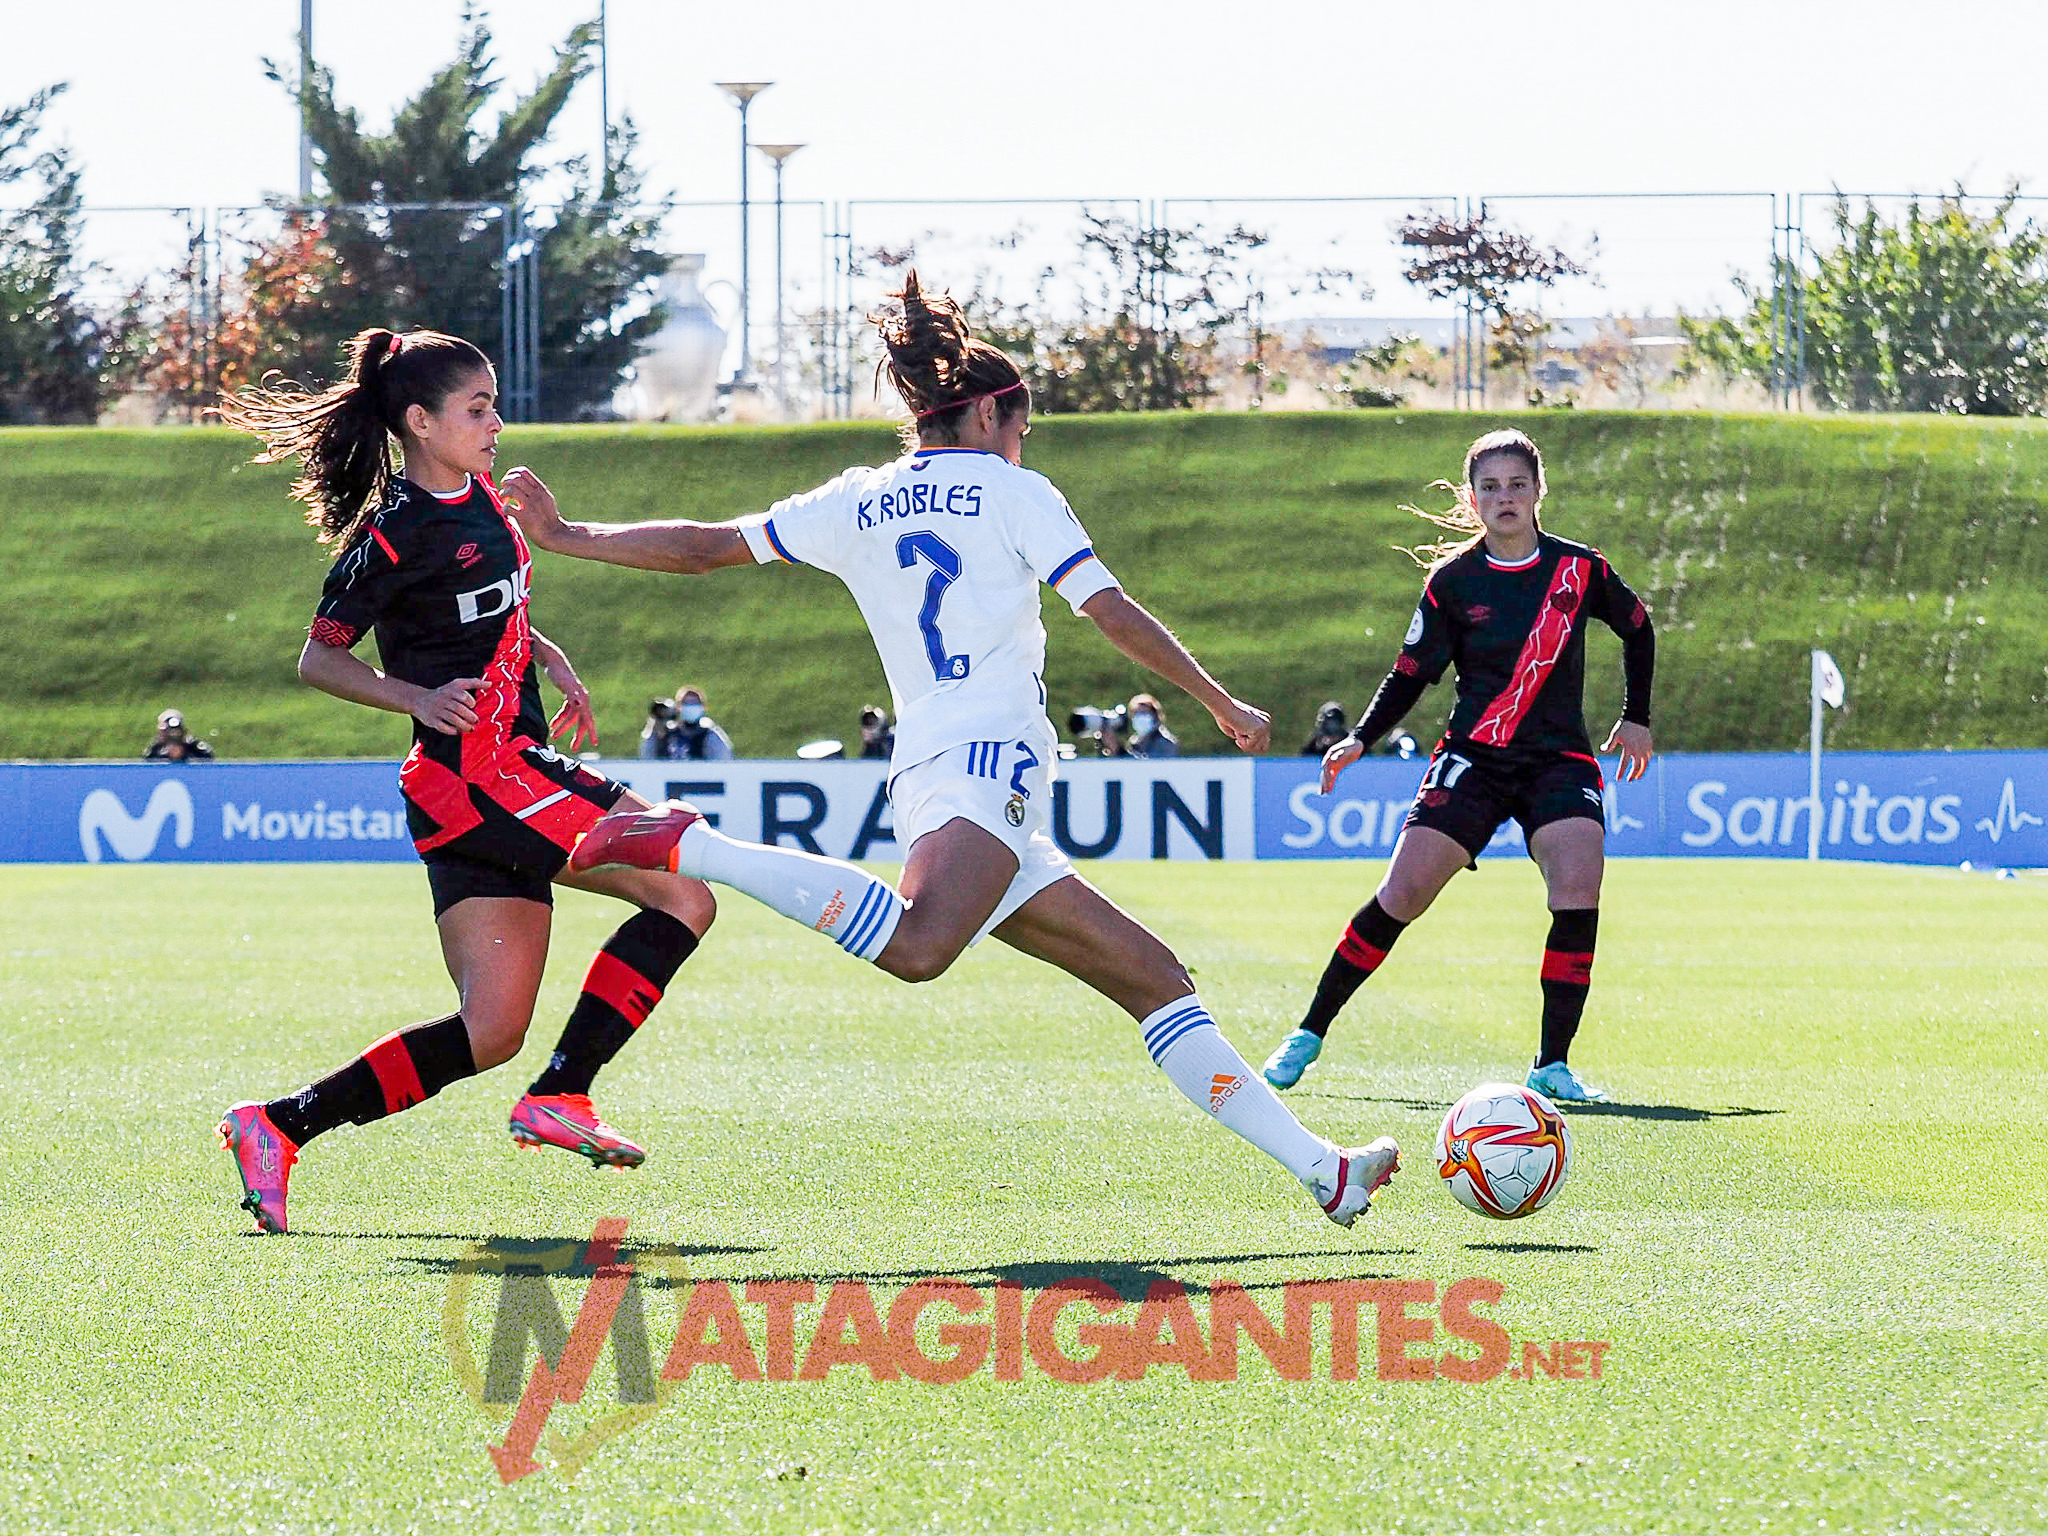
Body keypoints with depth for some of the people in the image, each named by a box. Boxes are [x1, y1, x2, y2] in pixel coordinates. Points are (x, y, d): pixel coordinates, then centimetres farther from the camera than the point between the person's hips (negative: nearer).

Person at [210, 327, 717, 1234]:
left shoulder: (478, 501, 15)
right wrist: (420, 700, -21)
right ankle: (561, 1096, -11)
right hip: (470, 775, -9)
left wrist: (551, 662, 15)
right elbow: (319, 657, -8)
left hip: (514, 769, 9)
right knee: (684, 892, -14)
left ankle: (279, 1126, 5)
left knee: (490, 1032, 4)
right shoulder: (395, 533, -11)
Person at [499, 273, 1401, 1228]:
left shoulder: (856, 503, 20)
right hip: (983, 761, -8)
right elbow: (1113, 614, 5)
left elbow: (704, 547, 17)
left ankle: (1318, 1168, 1)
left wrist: (565, 537, 26)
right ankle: (692, 847, -35)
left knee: (1154, 978, 7)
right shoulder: (1011, 492, 7)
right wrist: (1223, 706, 13)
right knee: (918, 947, -37)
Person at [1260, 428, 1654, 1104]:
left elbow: (1637, 629, 17)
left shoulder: (1579, 568, -1)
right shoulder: (1452, 581, -2)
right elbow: (1414, 672, 6)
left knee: (1578, 881, -24)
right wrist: (1361, 739, -6)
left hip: (1559, 759, 0)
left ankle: (1553, 1065, -15)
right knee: (1404, 891, -11)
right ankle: (1310, 1033, 7)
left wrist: (1637, 718, 17)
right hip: (1472, 757, 0)